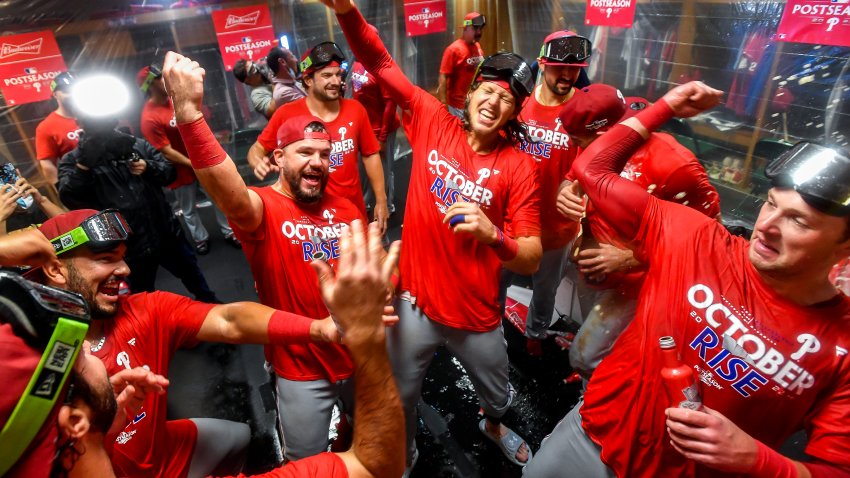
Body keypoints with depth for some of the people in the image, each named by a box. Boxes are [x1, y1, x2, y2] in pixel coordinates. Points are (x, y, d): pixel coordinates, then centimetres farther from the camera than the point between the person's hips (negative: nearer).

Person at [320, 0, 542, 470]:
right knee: (399, 397, 19)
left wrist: (492, 234, -33)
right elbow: (382, 65, -10)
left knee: (496, 391, 26)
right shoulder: (433, 121, -7)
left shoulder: (519, 166, -11)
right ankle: (404, 458, 54)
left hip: (477, 315, 1)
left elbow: (532, 259, -13)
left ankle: (493, 426, 65)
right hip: (415, 301, 0)